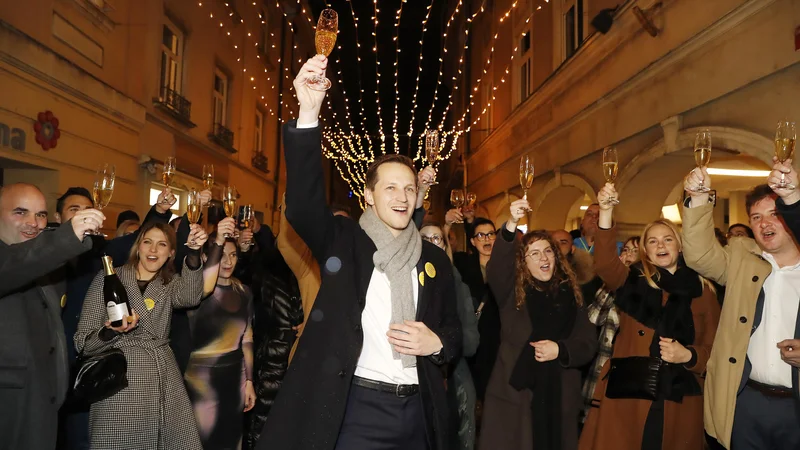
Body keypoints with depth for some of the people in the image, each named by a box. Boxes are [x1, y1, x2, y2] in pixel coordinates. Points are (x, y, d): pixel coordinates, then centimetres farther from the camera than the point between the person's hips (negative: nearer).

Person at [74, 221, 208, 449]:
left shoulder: (170, 284, 9)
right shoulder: (107, 279, 1)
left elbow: (190, 296, -17)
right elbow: (83, 343, -1)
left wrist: (194, 252, -33)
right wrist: (111, 332, -23)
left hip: (165, 386, 3)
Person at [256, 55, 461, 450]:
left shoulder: (434, 260, 8)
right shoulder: (343, 240, -1)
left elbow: (454, 332, 14)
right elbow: (302, 203, -20)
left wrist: (437, 344, -10)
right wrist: (309, 113, -31)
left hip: (417, 411, 4)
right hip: (355, 408, -3)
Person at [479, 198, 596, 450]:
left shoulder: (570, 293, 8)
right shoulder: (512, 292, -1)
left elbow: (589, 343, 5)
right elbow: (495, 269, -23)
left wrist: (560, 350, -15)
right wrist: (512, 225, -35)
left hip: (560, 398, 3)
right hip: (514, 395, -3)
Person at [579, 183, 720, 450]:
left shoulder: (702, 290, 8)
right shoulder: (633, 281, 4)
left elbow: (714, 346, 9)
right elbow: (604, 263, -17)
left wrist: (688, 355, -13)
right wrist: (606, 212, -29)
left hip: (679, 400, 1)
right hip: (625, 393, -1)